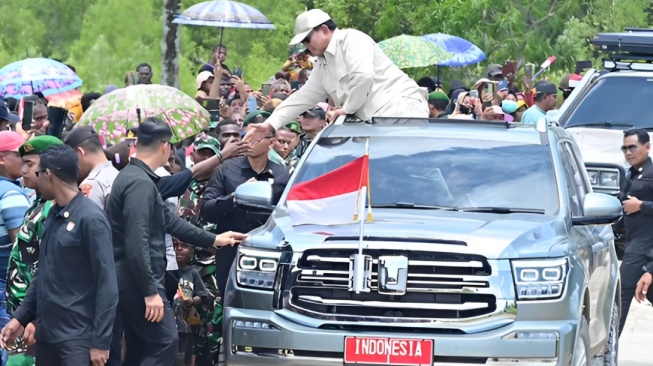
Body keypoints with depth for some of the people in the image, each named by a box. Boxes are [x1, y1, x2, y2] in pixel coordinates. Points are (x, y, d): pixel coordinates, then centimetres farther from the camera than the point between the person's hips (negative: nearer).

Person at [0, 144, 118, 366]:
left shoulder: (90, 219, -13)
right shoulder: (53, 216, 12)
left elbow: (107, 284, -15)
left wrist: (100, 341, -17)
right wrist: (21, 318, 13)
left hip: (78, 336, -8)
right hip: (47, 333, 8)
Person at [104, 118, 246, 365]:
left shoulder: (132, 177, 15)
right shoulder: (140, 183, -18)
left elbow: (168, 220, 23)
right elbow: (136, 243, -24)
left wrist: (213, 240, 28)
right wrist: (150, 291, -23)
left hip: (128, 280, 10)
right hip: (137, 281, -10)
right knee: (164, 344, -9)